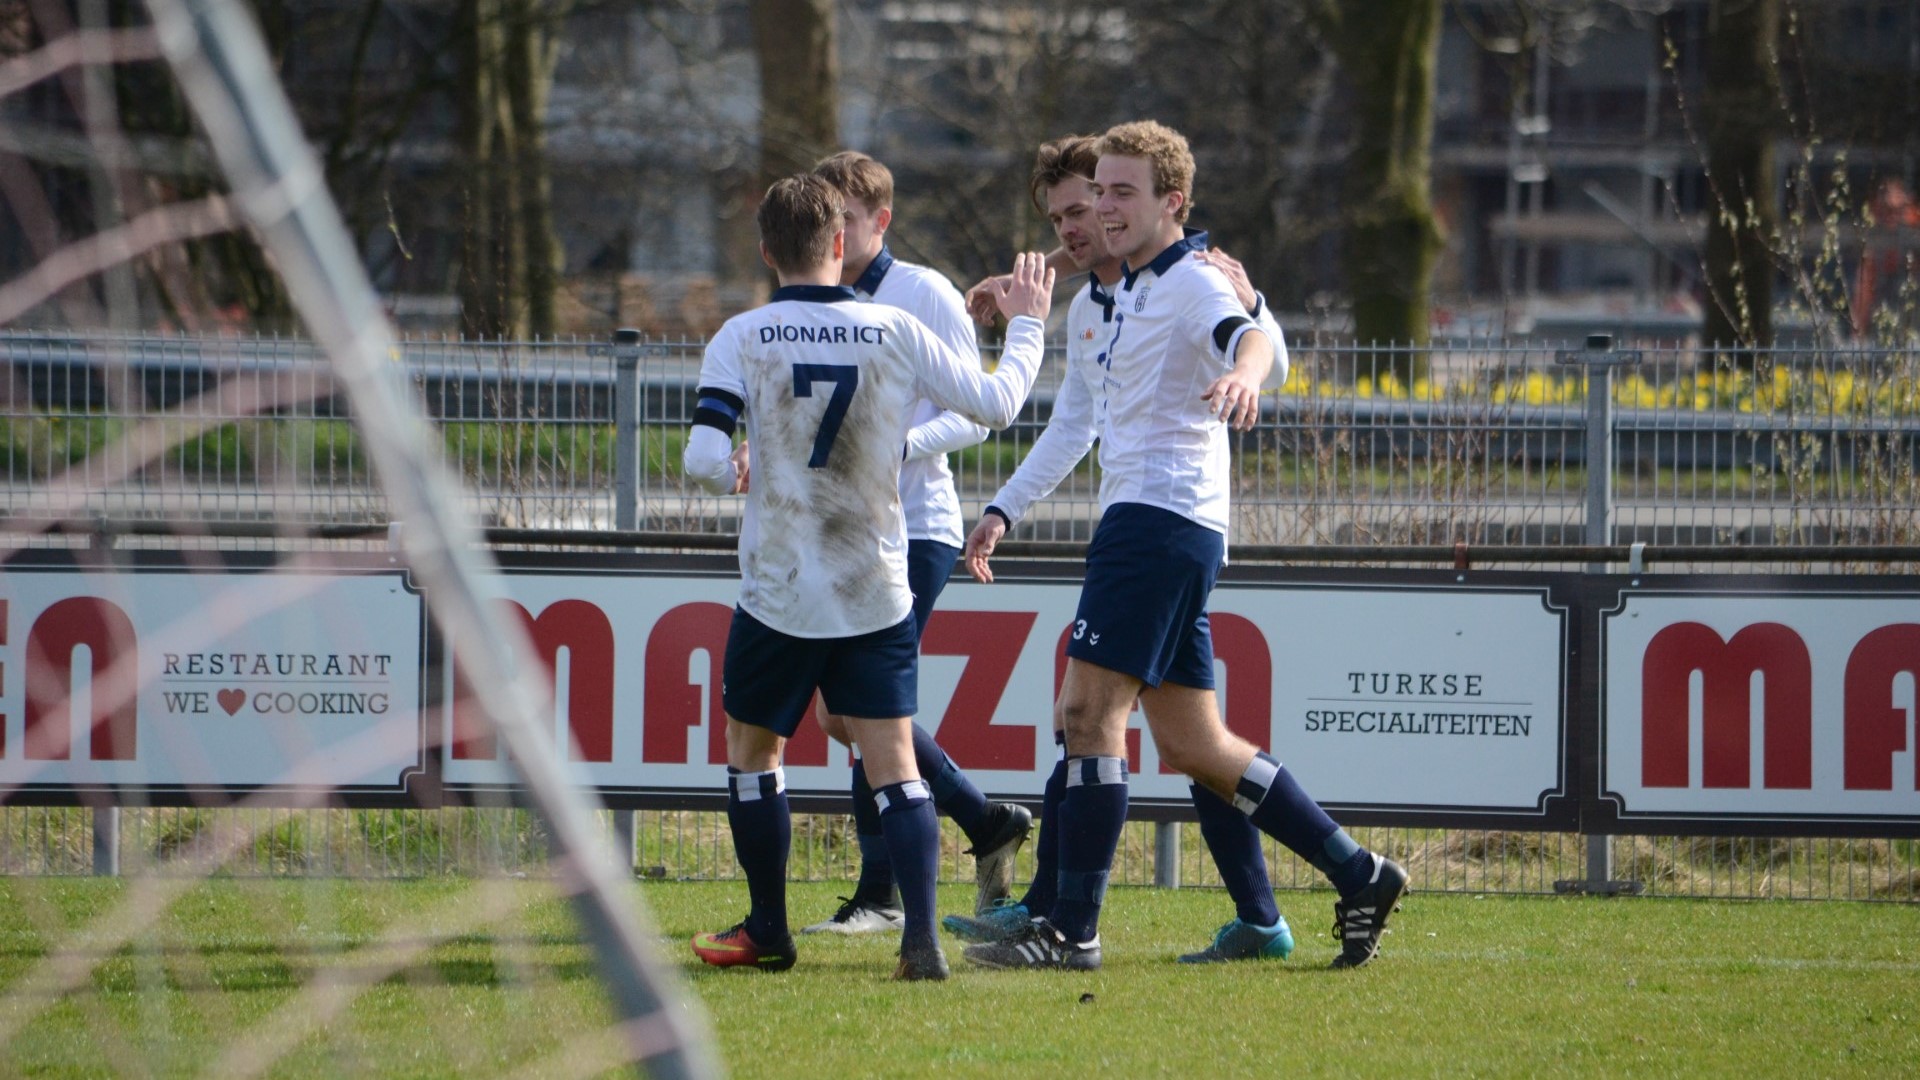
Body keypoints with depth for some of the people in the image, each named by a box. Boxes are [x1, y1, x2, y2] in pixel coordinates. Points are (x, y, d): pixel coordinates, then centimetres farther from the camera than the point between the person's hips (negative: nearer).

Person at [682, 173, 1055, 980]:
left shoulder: (741, 339, -8)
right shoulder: (894, 332, -3)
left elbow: (704, 461, -16)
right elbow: (994, 404, 5)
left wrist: (733, 473, 8)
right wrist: (1026, 325, 21)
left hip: (780, 591, -1)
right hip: (878, 594, 1)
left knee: (751, 749, 18)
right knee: (893, 764, 1)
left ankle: (767, 932, 26)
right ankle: (920, 934, -15)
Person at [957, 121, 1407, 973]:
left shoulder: (1191, 282, -8)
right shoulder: (1134, 289, 22)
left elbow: (1248, 335, -30)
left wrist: (1243, 372, -52)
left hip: (1159, 518, -10)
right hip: (1141, 515, 10)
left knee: (1088, 712, -13)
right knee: (1191, 746, 9)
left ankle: (1073, 927, -13)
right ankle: (1356, 876, 14)